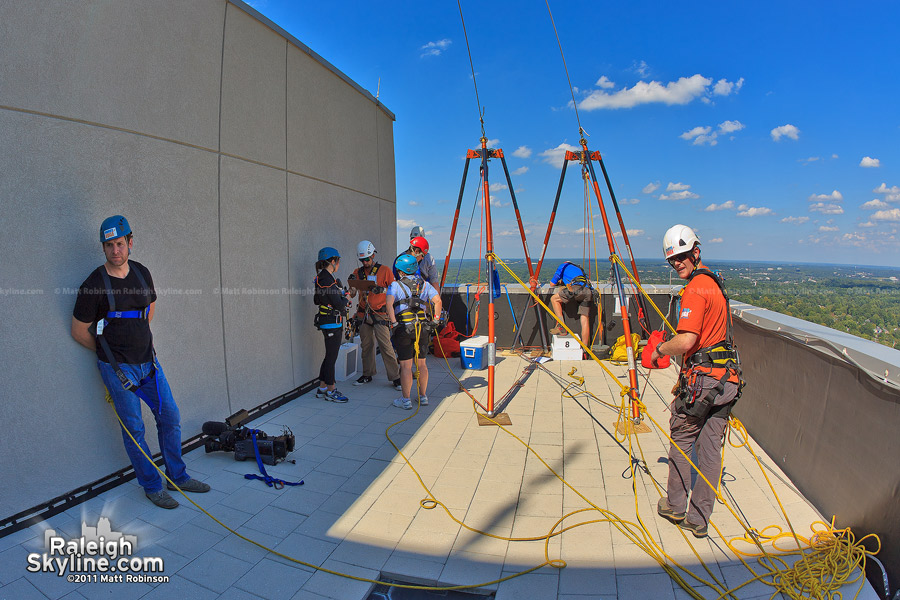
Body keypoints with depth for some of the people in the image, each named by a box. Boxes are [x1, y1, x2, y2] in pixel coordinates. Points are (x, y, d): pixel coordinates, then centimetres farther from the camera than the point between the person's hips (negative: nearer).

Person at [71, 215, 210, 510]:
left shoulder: (142, 273, 3)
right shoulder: (94, 284, -13)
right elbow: (79, 331, -3)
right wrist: (111, 352, 6)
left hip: (148, 361, 5)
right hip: (118, 368, -5)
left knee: (170, 418, 9)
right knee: (134, 428, 4)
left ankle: (178, 477, 25)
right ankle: (152, 487, 20)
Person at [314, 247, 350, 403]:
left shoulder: (322, 278, 10)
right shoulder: (327, 280, -20)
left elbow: (317, 300, 19)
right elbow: (339, 304, -21)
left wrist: (341, 299, 11)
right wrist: (346, 300, 0)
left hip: (329, 323, 10)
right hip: (332, 323, -10)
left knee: (329, 356, 16)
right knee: (331, 357, 1)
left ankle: (322, 389, 25)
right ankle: (331, 391, 12)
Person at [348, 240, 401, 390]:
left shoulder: (385, 271, 0)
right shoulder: (358, 273, 11)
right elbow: (352, 294, 9)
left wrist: (381, 290, -18)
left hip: (380, 314, -4)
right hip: (363, 314, 4)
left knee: (386, 346, -7)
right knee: (366, 345, 10)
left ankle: (395, 377, 0)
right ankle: (367, 375, 23)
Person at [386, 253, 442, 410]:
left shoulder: (395, 285, 0)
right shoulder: (424, 284, 10)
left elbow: (389, 303, -16)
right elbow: (437, 300, 0)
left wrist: (394, 323, -14)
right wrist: (435, 320, 3)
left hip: (403, 328, -4)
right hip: (423, 328, 4)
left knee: (406, 365, 2)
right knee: (421, 364, 14)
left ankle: (406, 400, 8)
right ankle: (423, 396, 24)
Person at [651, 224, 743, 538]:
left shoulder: (695, 289, -15)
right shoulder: (716, 283, 14)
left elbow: (686, 341, -26)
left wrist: (659, 349, -6)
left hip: (701, 377, -8)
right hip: (727, 376, 8)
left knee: (681, 439, 10)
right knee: (711, 448, 10)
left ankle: (675, 506, 24)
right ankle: (699, 519, 19)